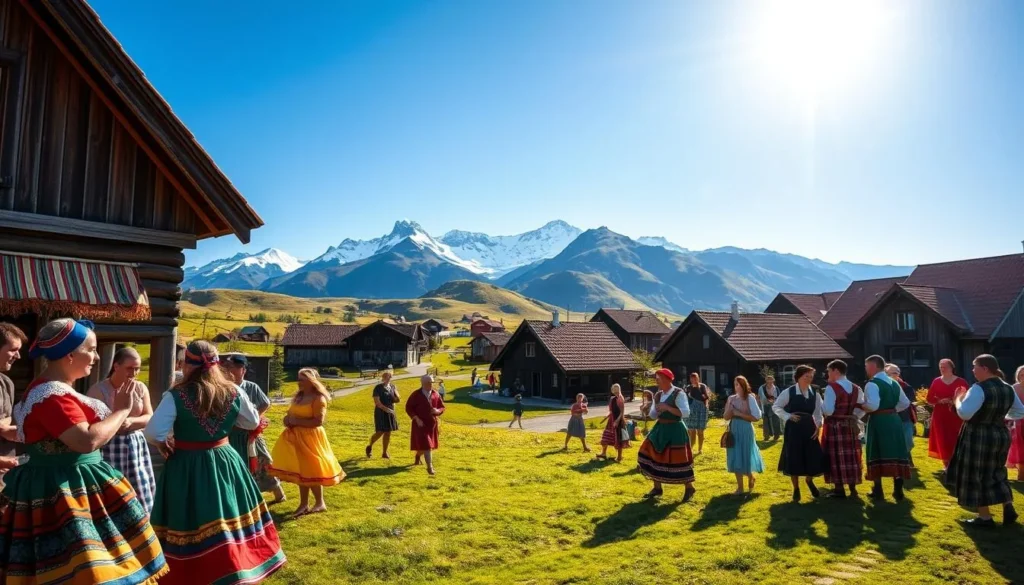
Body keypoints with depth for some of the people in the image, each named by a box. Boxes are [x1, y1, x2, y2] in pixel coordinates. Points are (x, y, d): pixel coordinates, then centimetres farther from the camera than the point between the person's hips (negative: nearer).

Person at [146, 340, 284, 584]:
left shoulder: (176, 396, -14)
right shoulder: (233, 392, -3)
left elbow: (153, 433, -19)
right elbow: (253, 421, 9)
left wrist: (164, 445, 1)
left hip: (186, 467, -3)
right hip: (225, 462, 4)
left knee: (189, 526, 7)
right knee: (227, 520, 17)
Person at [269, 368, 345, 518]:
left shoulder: (318, 398, -14)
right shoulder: (298, 396, 12)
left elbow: (318, 421, -21)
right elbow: (291, 413, 24)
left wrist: (297, 421, -21)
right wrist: (288, 419, 0)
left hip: (310, 438, -8)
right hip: (296, 438, 8)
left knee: (311, 472, -2)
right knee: (302, 472, 11)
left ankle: (320, 503, 13)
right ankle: (304, 504, 20)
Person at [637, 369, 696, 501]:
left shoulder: (679, 394, -13)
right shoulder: (658, 395, 8)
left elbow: (686, 413, -22)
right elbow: (654, 415, 15)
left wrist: (667, 407, -23)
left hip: (675, 430, -7)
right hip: (660, 429, 7)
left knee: (678, 460, -3)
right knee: (652, 455, 6)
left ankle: (689, 488, 18)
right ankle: (657, 488, 20)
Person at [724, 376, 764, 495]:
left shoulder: (750, 398, -7)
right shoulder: (731, 398, 5)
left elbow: (756, 417, -11)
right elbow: (726, 417, 6)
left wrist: (739, 414, -14)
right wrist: (730, 409, -13)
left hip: (746, 430, -4)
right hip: (734, 430, 4)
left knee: (746, 456, 4)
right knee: (735, 458, 6)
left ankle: (750, 478, 34)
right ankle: (740, 487, 16)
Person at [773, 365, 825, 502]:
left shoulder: (815, 394, 4)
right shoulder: (789, 392, -7)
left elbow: (818, 413, 8)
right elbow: (776, 407, 0)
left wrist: (818, 426, -5)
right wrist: (788, 416, -12)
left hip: (809, 428, 3)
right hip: (793, 428, -3)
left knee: (814, 457, 1)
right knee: (794, 458, 1)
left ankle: (809, 481, 33)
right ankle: (796, 488, 19)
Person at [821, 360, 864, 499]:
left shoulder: (831, 388, -15)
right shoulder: (856, 388, 6)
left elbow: (828, 411, -20)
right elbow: (862, 408, 5)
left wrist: (820, 403, -2)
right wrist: (853, 418, 12)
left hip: (834, 426, -6)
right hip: (851, 426, 6)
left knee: (836, 456, 3)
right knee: (850, 456, 12)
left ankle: (839, 489, 8)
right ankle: (853, 489, 16)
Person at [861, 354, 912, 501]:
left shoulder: (872, 384, -13)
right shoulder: (894, 383, 13)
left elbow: (873, 406, -24)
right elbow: (905, 403, 17)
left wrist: (861, 406, -7)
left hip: (878, 421, -7)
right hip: (894, 420, 7)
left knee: (877, 455, 2)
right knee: (895, 453, 10)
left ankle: (878, 490, 8)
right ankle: (898, 490, 13)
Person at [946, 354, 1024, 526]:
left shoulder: (979, 389, -21)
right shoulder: (1008, 389, 5)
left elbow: (964, 414, -27)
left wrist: (958, 400, -10)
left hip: (978, 437, -8)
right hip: (1001, 435, 8)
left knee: (976, 476, 5)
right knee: (995, 473, 24)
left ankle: (985, 517, 11)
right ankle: (1008, 509, 20)